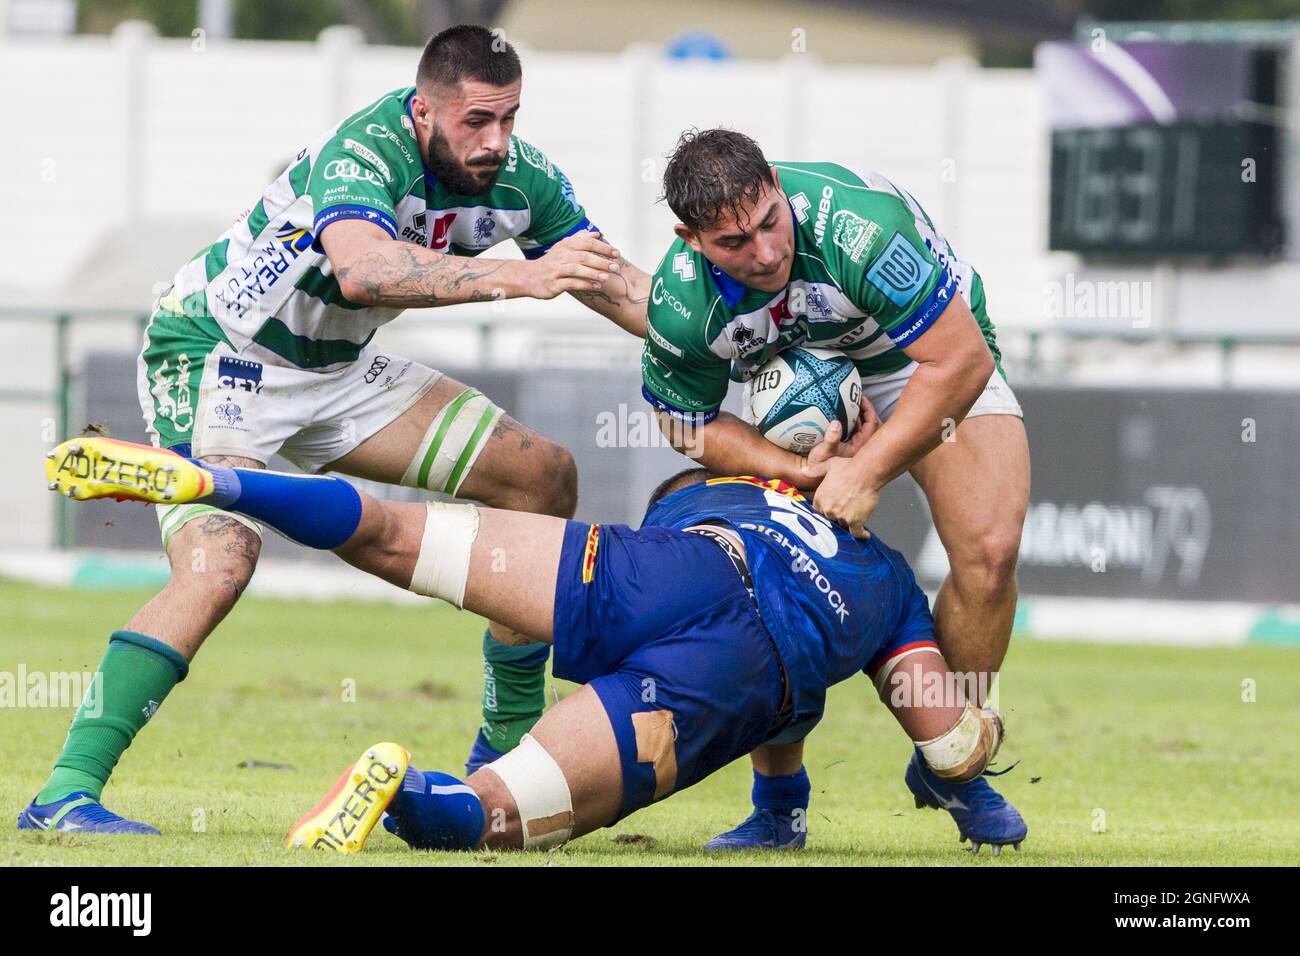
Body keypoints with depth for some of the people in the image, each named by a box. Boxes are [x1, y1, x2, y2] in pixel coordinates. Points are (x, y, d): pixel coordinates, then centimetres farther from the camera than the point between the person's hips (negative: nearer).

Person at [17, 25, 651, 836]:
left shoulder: (519, 177, -10)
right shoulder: (363, 153, -32)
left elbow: (615, 283, 1)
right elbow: (359, 268, -52)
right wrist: (519, 278, -57)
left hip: (336, 370, 8)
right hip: (211, 355, -8)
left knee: (544, 478, 3)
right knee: (218, 563, -30)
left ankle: (510, 744, 14)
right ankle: (65, 793, -28)